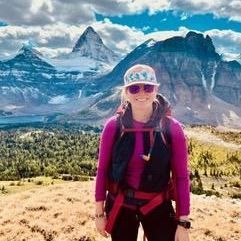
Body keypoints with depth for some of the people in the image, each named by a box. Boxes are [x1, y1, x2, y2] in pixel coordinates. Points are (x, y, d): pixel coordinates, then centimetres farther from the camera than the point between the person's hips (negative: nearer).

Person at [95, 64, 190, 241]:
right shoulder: (114, 126, -11)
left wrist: (183, 222, -7)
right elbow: (102, 170, -4)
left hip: (158, 206, 0)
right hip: (119, 204, 1)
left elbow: (181, 176, -8)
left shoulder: (172, 128, -13)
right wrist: (100, 213, 1)